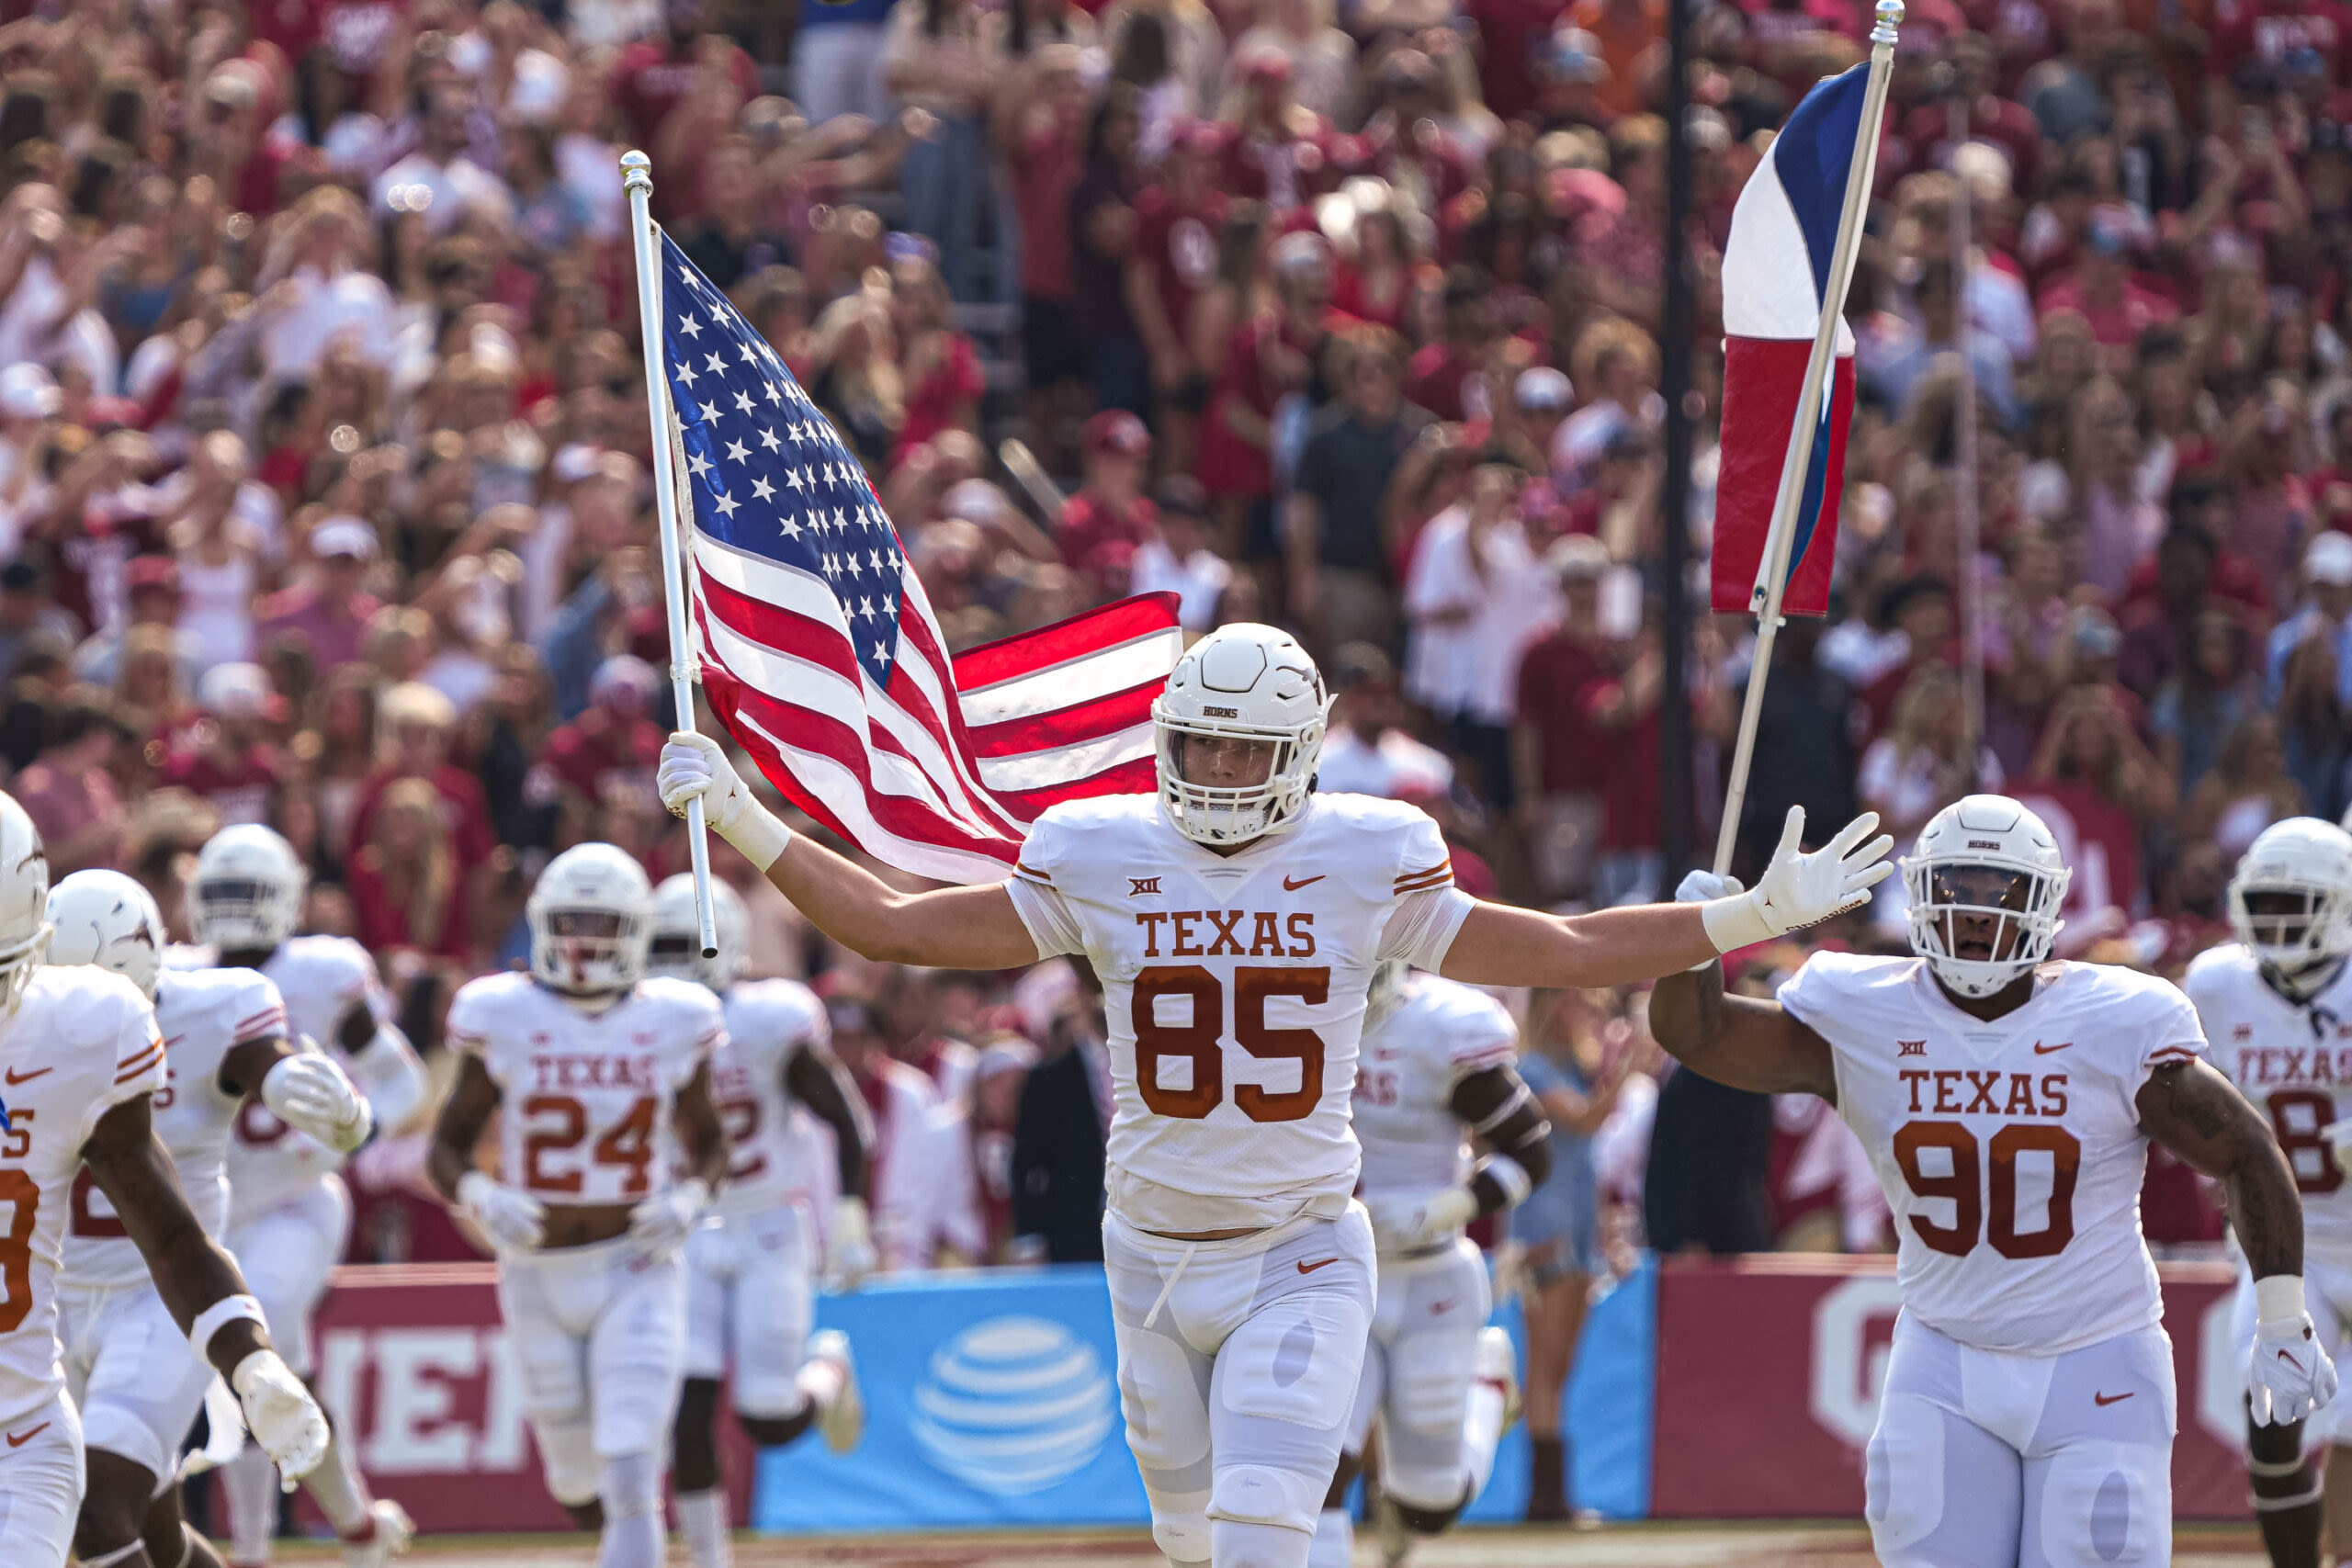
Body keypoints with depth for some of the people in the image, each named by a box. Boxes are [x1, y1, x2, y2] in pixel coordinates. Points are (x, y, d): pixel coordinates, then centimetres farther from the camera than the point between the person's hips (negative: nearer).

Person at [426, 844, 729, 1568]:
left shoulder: (672, 1024, -4)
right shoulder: (505, 1020, -7)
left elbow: (709, 1144, 11)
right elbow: (446, 1148, 0)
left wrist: (689, 1199, -11)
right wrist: (481, 1196, -22)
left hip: (638, 1271, -1)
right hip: (539, 1273, 1)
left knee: (630, 1481, -15)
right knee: (581, 1488, 14)